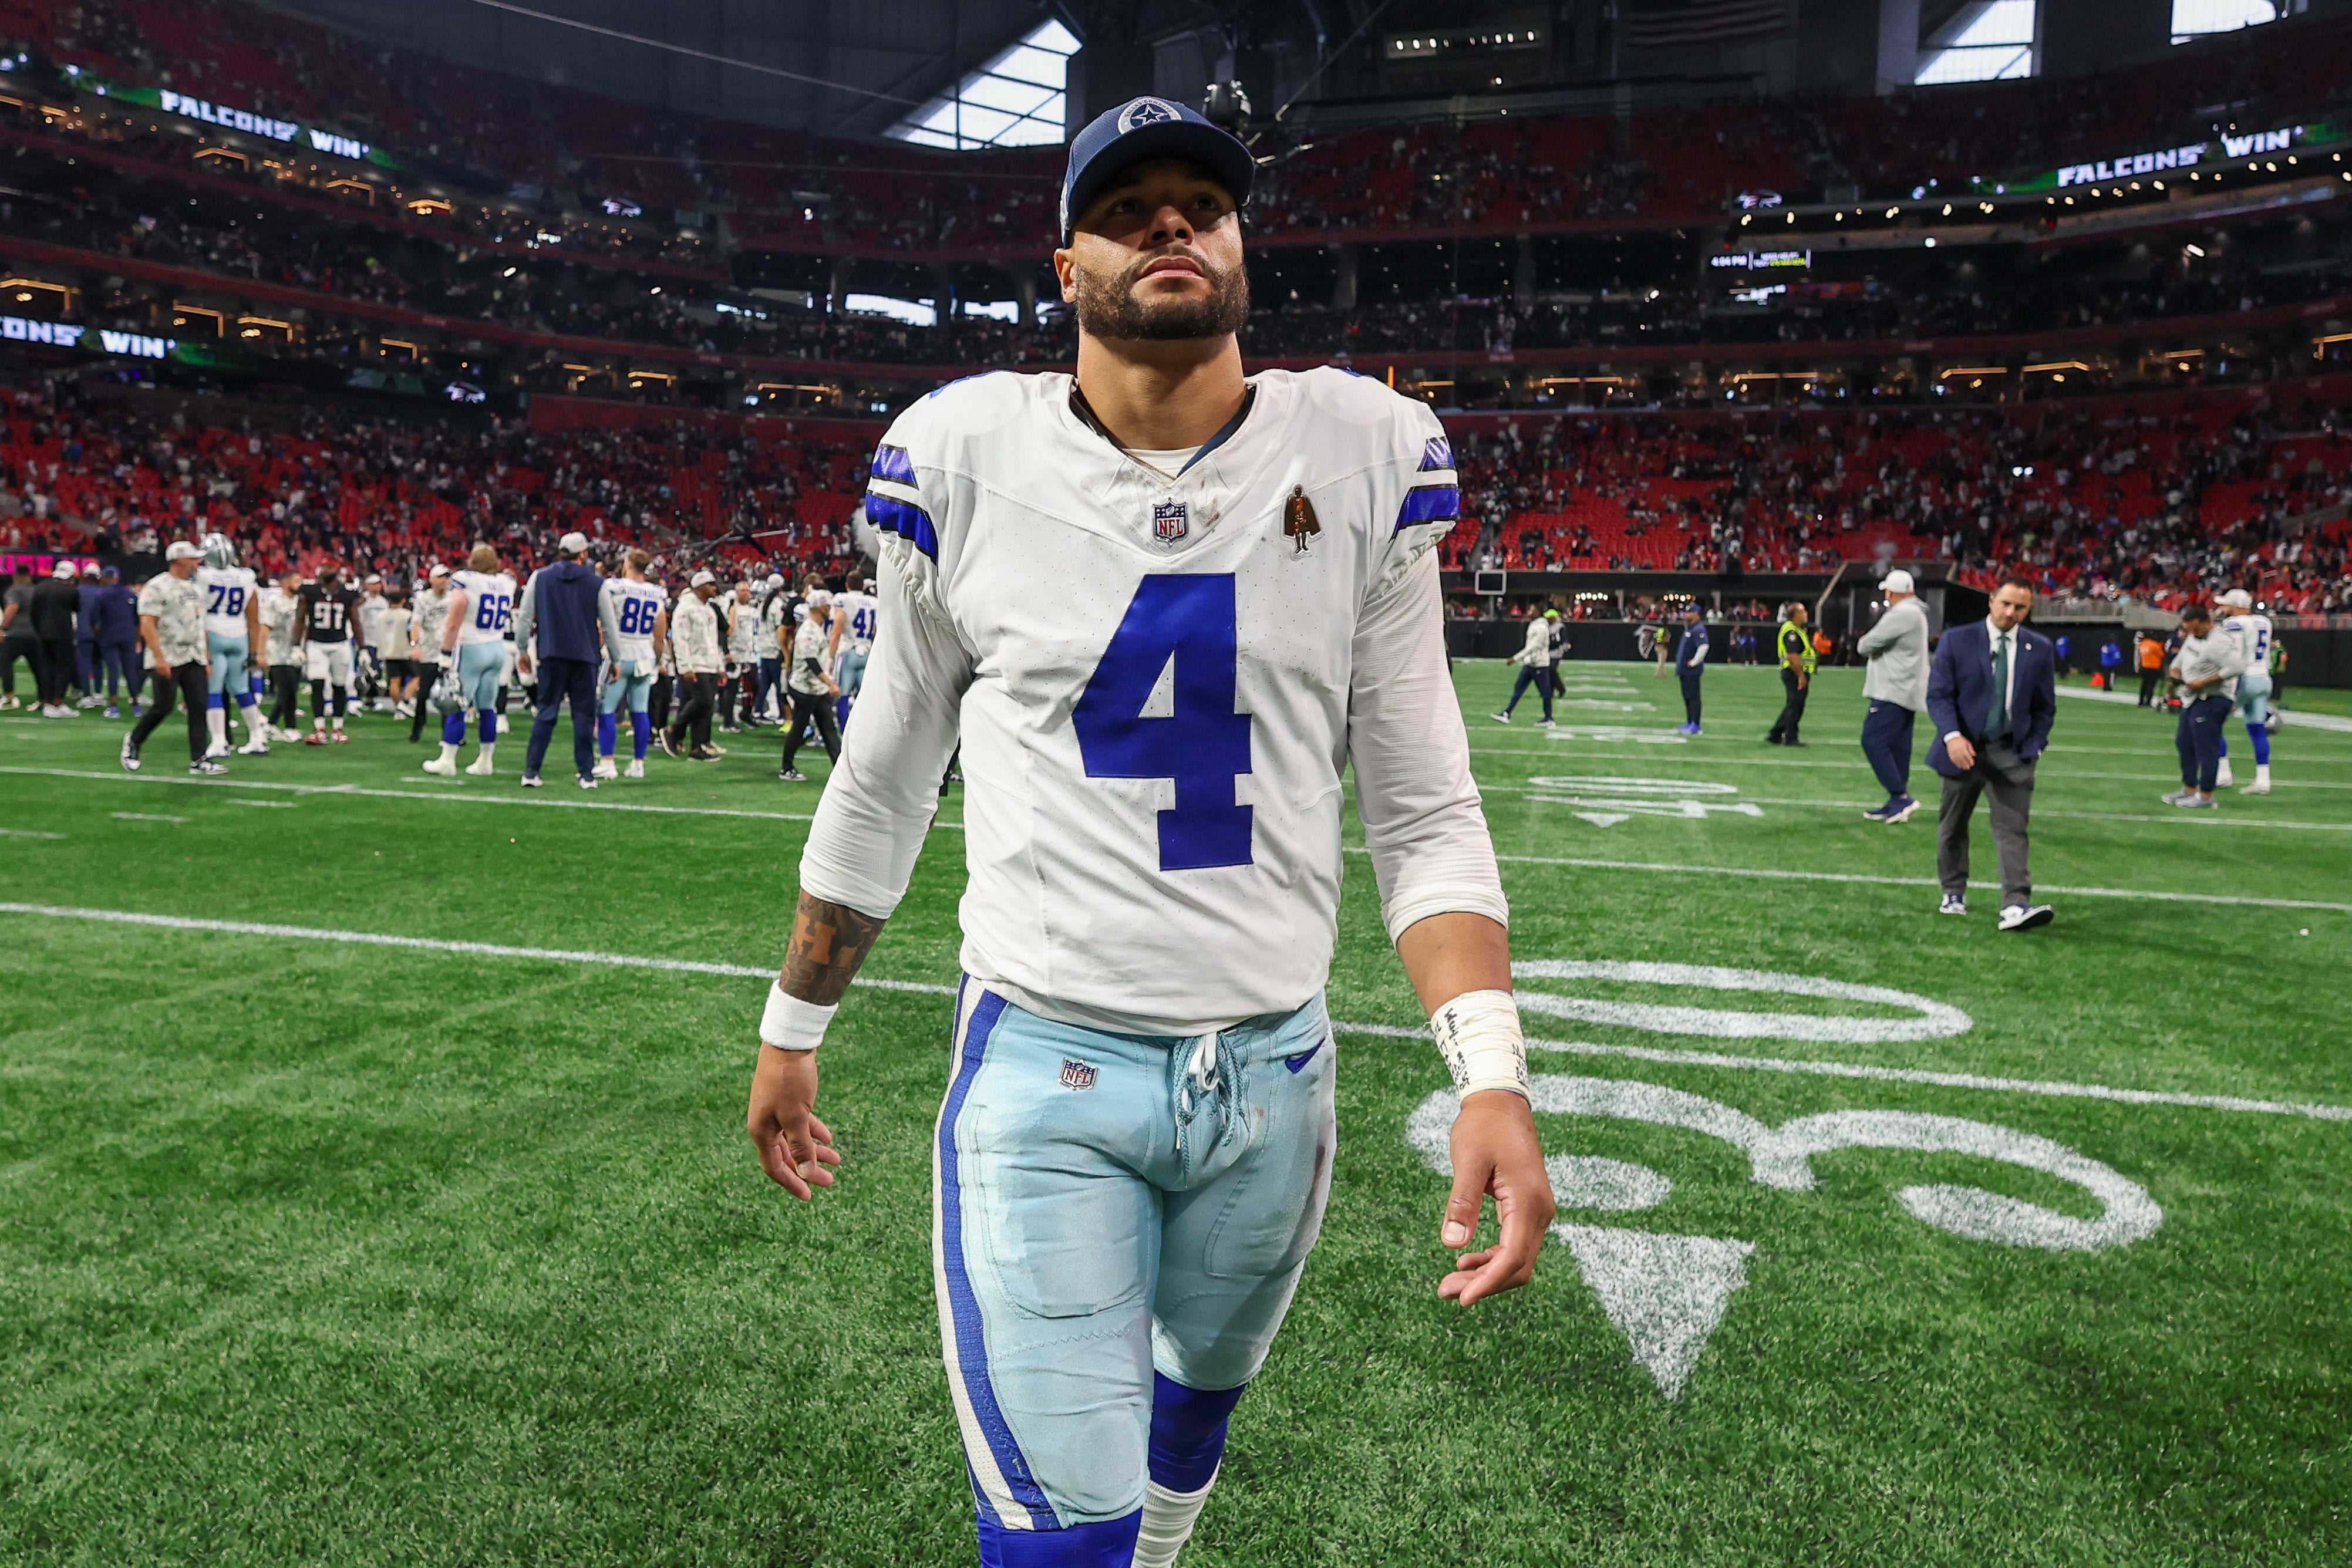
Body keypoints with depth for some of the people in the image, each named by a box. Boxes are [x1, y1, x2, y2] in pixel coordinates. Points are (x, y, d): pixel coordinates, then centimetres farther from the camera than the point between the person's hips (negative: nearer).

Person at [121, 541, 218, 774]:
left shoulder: (194, 588, 16)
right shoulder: (157, 587, -8)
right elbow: (147, 625, -14)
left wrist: (206, 661, 16)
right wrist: (159, 658, -21)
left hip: (194, 659, 7)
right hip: (168, 660, -7)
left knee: (198, 707, 0)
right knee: (163, 706, -7)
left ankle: (198, 759, 2)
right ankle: (133, 742, 17)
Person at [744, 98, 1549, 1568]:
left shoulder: (1362, 457, -3)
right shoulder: (970, 460, -5)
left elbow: (1423, 809, -2)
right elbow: (883, 788, 5)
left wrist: (1492, 1073, -14)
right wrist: (793, 1028, 12)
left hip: (1276, 1064, 3)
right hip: (1044, 1067, -2)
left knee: (1203, 1389, 25)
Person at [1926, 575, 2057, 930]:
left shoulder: (2040, 649, 4)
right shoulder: (1956, 640, -3)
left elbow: (2045, 706, 10)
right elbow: (1938, 694, -7)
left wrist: (2032, 747, 0)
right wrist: (1952, 736, -21)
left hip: (2012, 754, 0)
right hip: (1963, 750, 0)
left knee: (2013, 829, -12)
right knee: (1952, 827, 12)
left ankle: (2015, 906, -20)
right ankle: (1953, 894, 30)